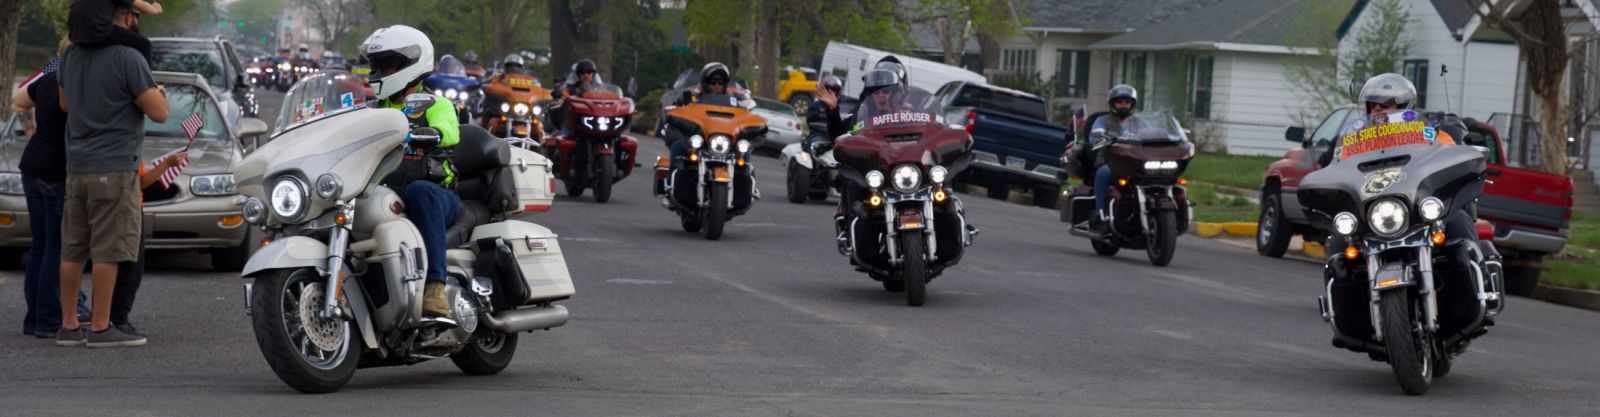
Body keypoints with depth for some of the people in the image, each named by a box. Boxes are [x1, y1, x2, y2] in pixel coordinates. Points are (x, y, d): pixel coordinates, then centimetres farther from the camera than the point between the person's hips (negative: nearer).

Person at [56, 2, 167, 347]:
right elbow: (158, 113, -13)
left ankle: (68, 326, 11)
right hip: (115, 167, -7)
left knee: (73, 249, 8)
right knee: (109, 250, -4)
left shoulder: (74, 54, 9)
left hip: (77, 167, 7)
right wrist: (158, 94, 8)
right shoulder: (129, 58, -14)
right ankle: (100, 327, -4)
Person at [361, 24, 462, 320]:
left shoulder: (436, 104, 8)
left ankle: (434, 285, -47)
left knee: (420, 191, -40)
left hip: (438, 194, -4)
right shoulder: (378, 109, 27)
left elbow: (448, 131, -15)